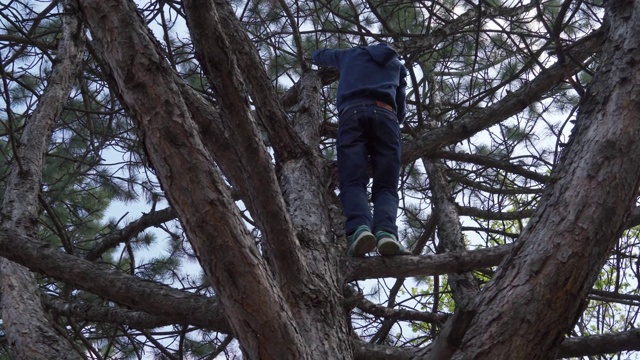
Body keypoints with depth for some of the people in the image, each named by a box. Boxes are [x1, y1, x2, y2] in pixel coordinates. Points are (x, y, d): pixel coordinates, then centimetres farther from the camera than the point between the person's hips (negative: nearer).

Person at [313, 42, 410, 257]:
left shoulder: (351, 54, 35)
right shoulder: (397, 65, 35)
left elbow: (318, 56, 53)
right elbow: (400, 109, 36)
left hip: (352, 112, 0)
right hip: (385, 114, 0)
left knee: (353, 182, -13)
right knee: (385, 186, -6)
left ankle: (359, 228, -42)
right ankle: (386, 231, -36)